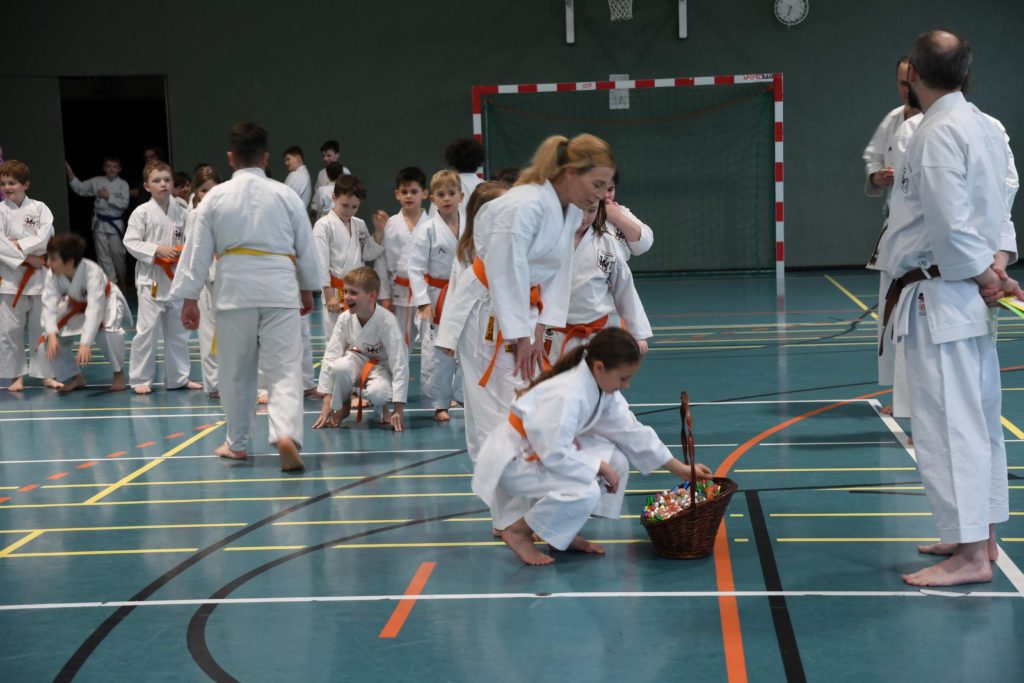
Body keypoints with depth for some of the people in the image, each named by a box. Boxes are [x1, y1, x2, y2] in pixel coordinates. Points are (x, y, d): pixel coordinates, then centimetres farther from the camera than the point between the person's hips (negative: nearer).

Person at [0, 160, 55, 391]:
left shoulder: (39, 208, 2)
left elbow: (45, 237, -10)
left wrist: (19, 246, -16)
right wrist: (26, 258, -16)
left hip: (39, 275, 1)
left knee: (41, 326, 8)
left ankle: (44, 372, 18)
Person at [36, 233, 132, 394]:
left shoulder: (92, 271, -40)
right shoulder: (52, 274, -25)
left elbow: (95, 308, -45)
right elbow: (49, 304, -28)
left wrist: (85, 343, -52)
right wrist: (51, 335, -44)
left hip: (105, 302, -5)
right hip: (76, 306, 5)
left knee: (108, 331, -37)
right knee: (47, 343, -8)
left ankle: (118, 373, -10)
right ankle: (75, 377, 15)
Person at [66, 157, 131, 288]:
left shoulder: (123, 184, -3)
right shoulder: (97, 181, 4)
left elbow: (124, 203, -11)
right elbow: (80, 188, 6)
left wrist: (108, 197, -16)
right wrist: (70, 174, -4)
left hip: (115, 223, -2)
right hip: (100, 222, 2)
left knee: (117, 252, 0)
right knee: (103, 254, 2)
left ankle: (122, 280, 20)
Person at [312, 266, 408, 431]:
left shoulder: (386, 321, -28)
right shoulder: (345, 319, -18)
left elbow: (400, 364, -27)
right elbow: (330, 357, -14)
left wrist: (398, 411, -28)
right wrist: (327, 405, -16)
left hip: (382, 366, -3)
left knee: (377, 392, -36)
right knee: (340, 367, -33)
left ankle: (382, 408, 3)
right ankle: (342, 407, -2)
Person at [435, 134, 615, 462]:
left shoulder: (571, 212, 2)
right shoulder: (524, 206, -27)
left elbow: (559, 273, 4)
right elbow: (506, 275, -24)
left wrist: (539, 330, -3)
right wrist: (520, 336, -16)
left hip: (522, 308, 9)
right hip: (486, 311, -9)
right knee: (496, 410, -8)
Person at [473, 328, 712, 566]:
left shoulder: (603, 390, -1)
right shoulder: (567, 394, -30)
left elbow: (632, 432, 6)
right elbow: (554, 453, -29)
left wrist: (681, 470, 7)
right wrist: (600, 467, -18)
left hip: (544, 449, 10)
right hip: (512, 461, -9)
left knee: (616, 461, 0)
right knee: (585, 492, -28)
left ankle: (562, 531, 10)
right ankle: (518, 531, -6)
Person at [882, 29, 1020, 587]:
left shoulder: (938, 133, -17)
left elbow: (950, 225, -23)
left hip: (940, 298, -10)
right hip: (968, 297, 10)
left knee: (947, 422, -7)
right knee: (976, 417, 16)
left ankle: (970, 555, -5)